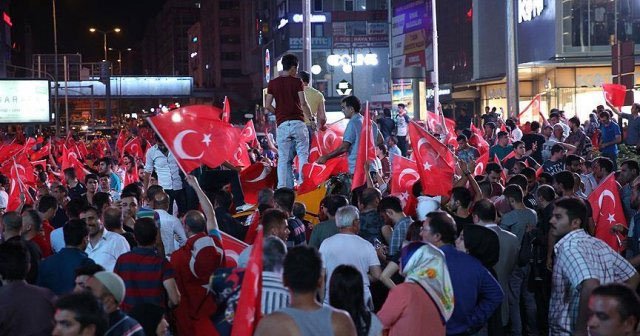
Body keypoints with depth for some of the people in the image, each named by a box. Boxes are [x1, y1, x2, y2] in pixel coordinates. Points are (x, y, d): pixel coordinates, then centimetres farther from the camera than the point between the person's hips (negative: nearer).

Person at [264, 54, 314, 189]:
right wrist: (311, 119, 2)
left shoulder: (273, 83, 7)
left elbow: (267, 105, 3)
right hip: (298, 122, -2)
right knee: (303, 155, 5)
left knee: (283, 158, 5)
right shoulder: (297, 82, 0)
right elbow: (303, 103, -8)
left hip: (282, 124, 2)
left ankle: (282, 187, 1)